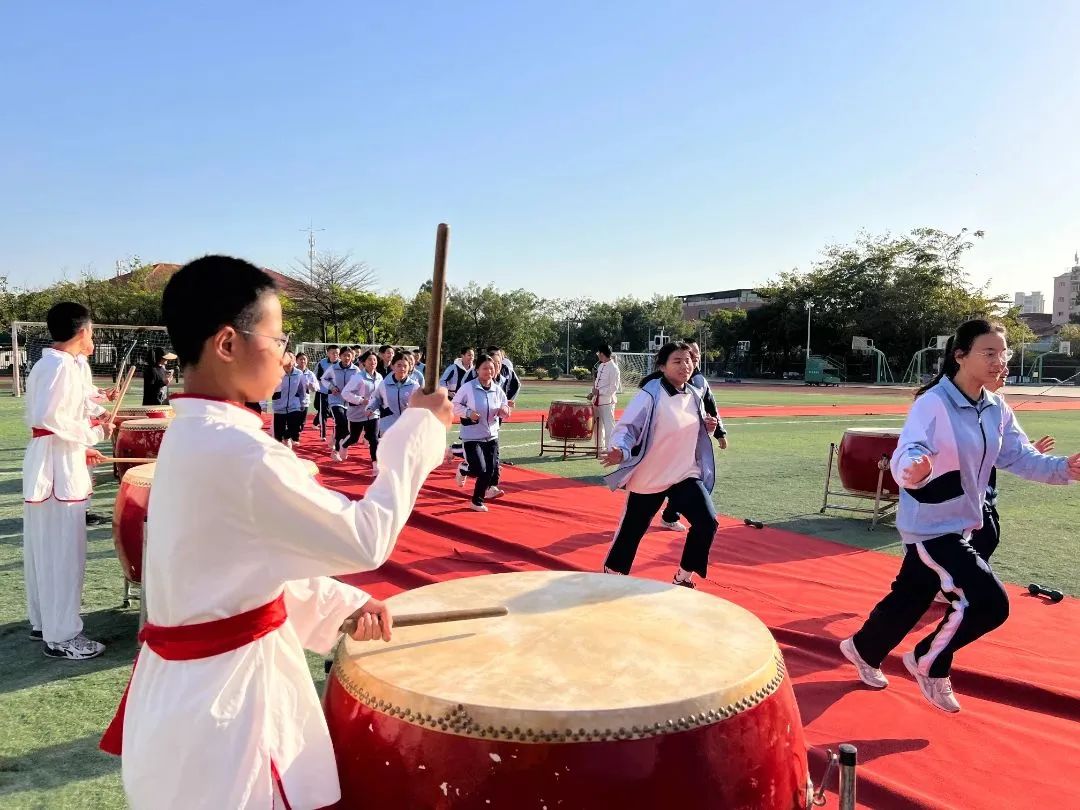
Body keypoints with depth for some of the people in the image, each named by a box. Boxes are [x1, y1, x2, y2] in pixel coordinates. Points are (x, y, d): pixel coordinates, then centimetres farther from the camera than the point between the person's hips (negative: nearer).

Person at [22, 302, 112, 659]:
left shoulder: (45, 363, 15)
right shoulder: (63, 365, -16)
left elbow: (40, 417, 18)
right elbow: (48, 418, -25)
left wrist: (80, 448, 18)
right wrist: (93, 433, -15)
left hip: (46, 464, 10)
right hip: (58, 468, -10)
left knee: (44, 549, 17)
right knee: (63, 552, -3)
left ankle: (42, 622, 30)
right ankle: (61, 636, 5)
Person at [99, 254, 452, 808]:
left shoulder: (191, 435, 3)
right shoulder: (233, 449, -28)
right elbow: (366, 540, -24)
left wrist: (342, 604, 3)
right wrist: (420, 427, -17)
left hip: (194, 677, 9)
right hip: (225, 689, -9)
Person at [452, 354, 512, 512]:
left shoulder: (497, 390, 1)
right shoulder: (468, 387, -12)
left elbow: (505, 410, 10)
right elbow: (455, 405, -6)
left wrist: (504, 411, -13)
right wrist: (468, 412, -22)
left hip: (491, 435, 5)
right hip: (472, 436, -5)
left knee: (491, 470, 2)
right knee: (480, 470, -12)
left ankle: (478, 501, 22)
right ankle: (463, 470, 26)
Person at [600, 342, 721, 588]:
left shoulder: (694, 395, 3)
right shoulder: (650, 395, -18)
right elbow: (627, 428, -20)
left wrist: (707, 427, -4)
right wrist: (619, 451, -39)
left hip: (685, 474, 5)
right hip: (649, 477, -5)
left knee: (707, 522, -8)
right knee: (632, 529, 7)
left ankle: (683, 578, 11)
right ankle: (612, 573, 33)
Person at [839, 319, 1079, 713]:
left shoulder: (997, 409, 2)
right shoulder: (933, 404, -23)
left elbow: (1021, 457, 3)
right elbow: (905, 459, -33)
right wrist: (912, 469, -56)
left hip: (959, 525, 8)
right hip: (930, 526, -8)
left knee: (910, 600, 19)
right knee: (989, 602, -12)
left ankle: (863, 649, 43)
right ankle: (928, 663, 12)